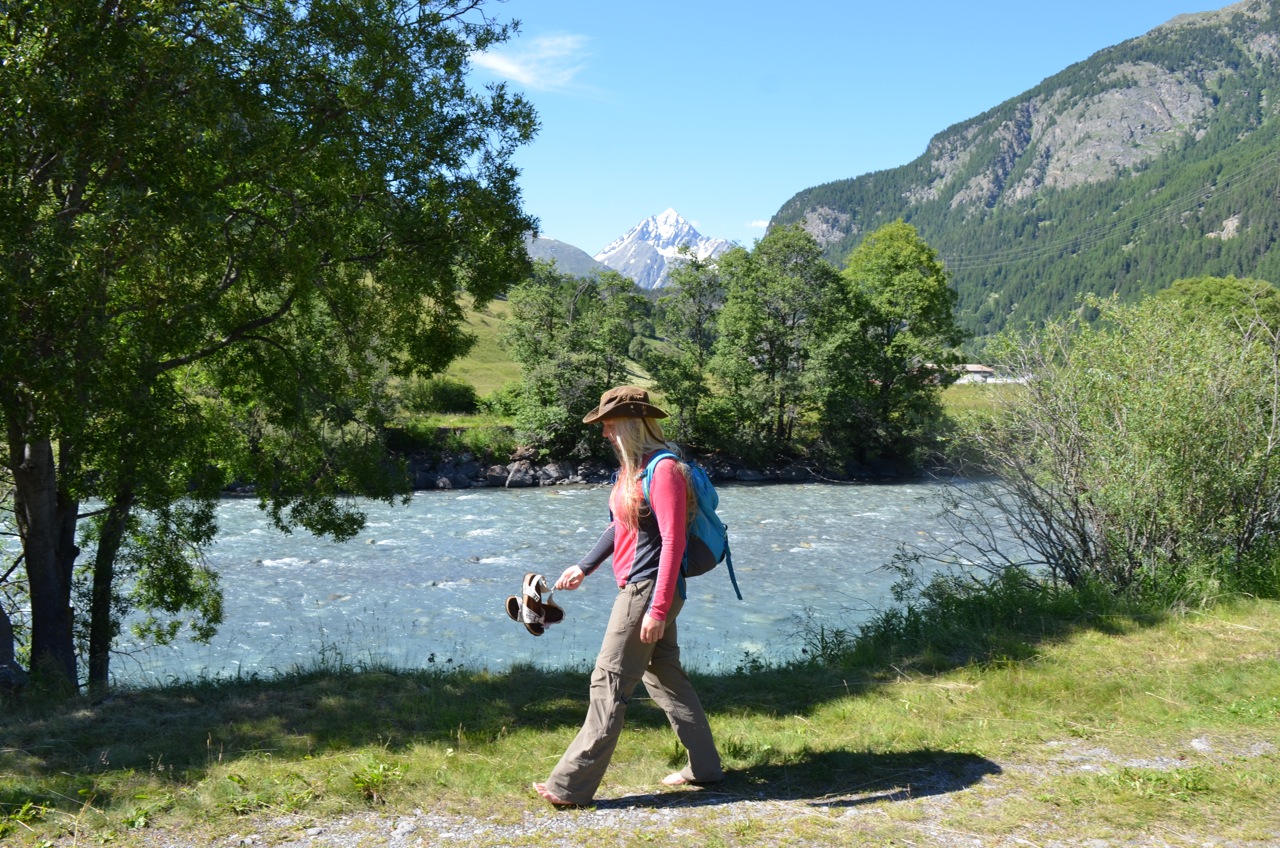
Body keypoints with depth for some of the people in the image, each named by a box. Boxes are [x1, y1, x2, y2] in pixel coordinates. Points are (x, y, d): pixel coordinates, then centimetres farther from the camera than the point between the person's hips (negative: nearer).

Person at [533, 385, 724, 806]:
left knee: (609, 685, -4)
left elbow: (673, 544, -22)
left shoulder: (664, 471, -19)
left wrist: (658, 609, -23)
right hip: (636, 589, 10)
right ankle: (704, 766, 28)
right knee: (664, 677, 16)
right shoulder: (632, 468, 11)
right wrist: (584, 567, 25)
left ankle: (571, 785, 3)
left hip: (647, 592, -10)